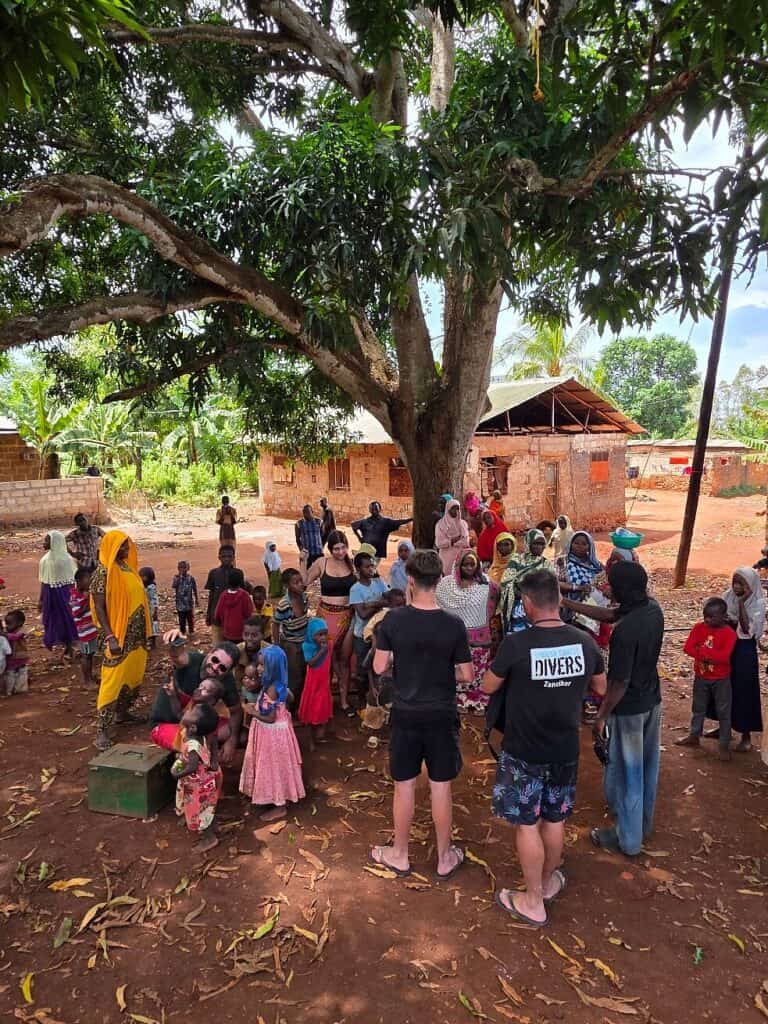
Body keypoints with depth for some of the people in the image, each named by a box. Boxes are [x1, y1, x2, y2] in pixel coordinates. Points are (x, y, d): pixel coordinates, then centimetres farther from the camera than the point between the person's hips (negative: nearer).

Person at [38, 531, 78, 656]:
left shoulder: (65, 559, -17)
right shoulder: (45, 559, 2)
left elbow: (72, 581, -15)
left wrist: (72, 598, -14)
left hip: (63, 593, -6)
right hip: (50, 594, 6)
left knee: (66, 619, 6)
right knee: (53, 619, 14)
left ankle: (70, 648, 19)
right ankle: (65, 647, 24)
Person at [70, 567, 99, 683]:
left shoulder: (88, 592, 6)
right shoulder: (75, 596, -17)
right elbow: (77, 613, -22)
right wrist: (87, 600, -23)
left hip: (93, 628, 8)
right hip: (85, 630, -8)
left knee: (91, 654, 18)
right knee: (86, 655, 3)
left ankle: (91, 677, 31)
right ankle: (86, 680, 15)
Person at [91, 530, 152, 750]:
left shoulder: (128, 567, 9)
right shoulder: (104, 572, -14)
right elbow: (99, 608, -16)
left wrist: (146, 630, 16)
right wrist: (110, 637, -23)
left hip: (136, 635, 8)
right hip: (119, 636, -8)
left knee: (134, 677, 17)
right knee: (113, 681, -7)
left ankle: (122, 712, 35)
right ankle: (102, 730, -3)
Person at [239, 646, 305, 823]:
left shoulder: (271, 689, -29)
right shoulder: (277, 684, -1)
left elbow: (270, 718, -28)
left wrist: (252, 712, -15)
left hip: (272, 734, -10)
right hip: (272, 732, 10)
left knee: (274, 768, 5)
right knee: (273, 768, 22)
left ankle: (279, 807, 19)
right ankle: (278, 799, 38)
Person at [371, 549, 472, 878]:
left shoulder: (393, 619, -13)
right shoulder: (453, 625, -13)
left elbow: (379, 667, -6)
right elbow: (466, 676, -7)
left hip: (405, 714, 0)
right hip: (441, 715, 0)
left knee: (404, 786, 14)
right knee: (441, 787, 12)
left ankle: (399, 855, 30)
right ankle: (445, 858, 28)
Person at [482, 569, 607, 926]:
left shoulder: (516, 644, -23)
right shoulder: (585, 642, -10)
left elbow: (488, 687, -7)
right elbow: (601, 688, 7)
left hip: (524, 751, -4)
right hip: (565, 749, 4)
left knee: (527, 824, 11)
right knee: (555, 820, 21)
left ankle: (533, 902, 24)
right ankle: (549, 882, 42)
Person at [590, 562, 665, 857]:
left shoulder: (625, 631, -31)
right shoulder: (653, 609, -8)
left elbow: (620, 683, -25)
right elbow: (608, 615, 9)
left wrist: (601, 717, -14)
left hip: (628, 710, -8)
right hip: (652, 701, 8)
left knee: (625, 774, 10)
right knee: (647, 767, 24)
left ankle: (628, 839, 26)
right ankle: (644, 823, 44)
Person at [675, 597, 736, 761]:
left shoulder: (729, 633, -18)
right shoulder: (699, 628, -7)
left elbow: (724, 656, -28)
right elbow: (688, 648, -14)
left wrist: (701, 651, -24)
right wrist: (710, 655, -24)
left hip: (721, 679, -4)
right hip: (701, 677, 4)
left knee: (724, 712, 6)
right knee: (698, 709, 18)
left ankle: (724, 746, 17)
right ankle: (694, 737, 34)